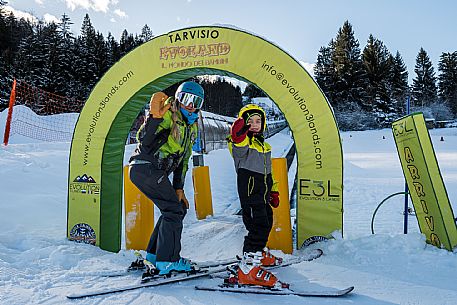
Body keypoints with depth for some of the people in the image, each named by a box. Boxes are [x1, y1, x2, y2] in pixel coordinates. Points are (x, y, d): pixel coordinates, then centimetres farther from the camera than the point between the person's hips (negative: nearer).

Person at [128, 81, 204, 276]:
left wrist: (178, 188, 15)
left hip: (155, 172, 9)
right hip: (146, 168, -9)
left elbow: (183, 160, 19)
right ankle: (167, 261, 2)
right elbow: (143, 139, -19)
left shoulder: (192, 127, 18)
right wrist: (155, 117, -33)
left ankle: (154, 252, 22)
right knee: (174, 210, -7)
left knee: (178, 208, 12)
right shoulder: (169, 114, -9)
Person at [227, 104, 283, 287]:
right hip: (249, 192, -9)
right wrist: (242, 128, -50)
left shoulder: (264, 145, 19)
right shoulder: (242, 142, -6)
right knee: (259, 225, -16)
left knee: (266, 223, 21)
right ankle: (248, 268, -13)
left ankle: (261, 253, 43)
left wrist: (273, 191, 26)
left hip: (263, 194, 9)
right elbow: (239, 144, -33)